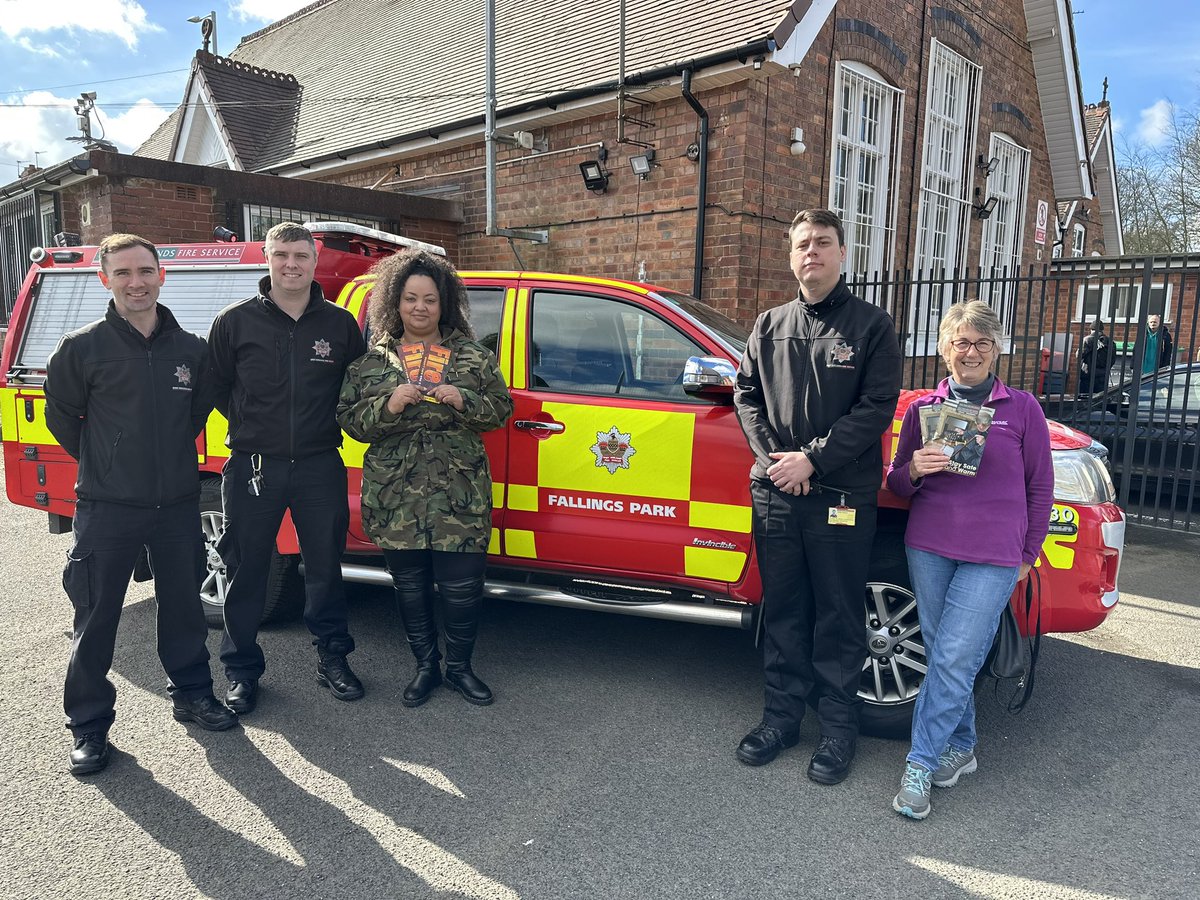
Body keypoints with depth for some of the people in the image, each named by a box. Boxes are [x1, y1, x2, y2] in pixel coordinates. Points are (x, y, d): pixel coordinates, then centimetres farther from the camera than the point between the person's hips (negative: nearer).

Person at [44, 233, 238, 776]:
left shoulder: (190, 349, 4)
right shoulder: (83, 348, -5)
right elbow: (61, 416, 4)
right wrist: (103, 464, 6)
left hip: (178, 503, 3)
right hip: (107, 508, -3)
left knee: (184, 607, 14)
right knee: (96, 620, 5)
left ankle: (191, 694, 32)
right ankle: (89, 726, 20)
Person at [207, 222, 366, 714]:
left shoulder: (340, 324, 3)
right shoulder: (235, 321, 0)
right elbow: (214, 387, 8)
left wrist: (328, 423, 4)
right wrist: (250, 422, 4)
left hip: (320, 466, 1)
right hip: (252, 466, 0)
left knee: (325, 564, 10)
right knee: (246, 570, 7)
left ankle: (332, 658, 26)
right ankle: (243, 670, 23)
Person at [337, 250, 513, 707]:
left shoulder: (473, 356, 6)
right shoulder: (371, 361, 8)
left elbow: (501, 409, 4)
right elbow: (350, 420, 3)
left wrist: (461, 400, -15)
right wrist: (389, 405, -15)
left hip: (459, 495, -1)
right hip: (394, 496, 1)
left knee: (461, 585, 1)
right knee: (410, 586, 11)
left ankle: (460, 667, 25)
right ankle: (425, 666, 30)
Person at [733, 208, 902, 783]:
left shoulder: (871, 325, -1)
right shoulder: (770, 325, 11)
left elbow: (876, 408, -8)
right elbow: (746, 392, 10)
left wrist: (813, 459, -15)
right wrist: (773, 456, -5)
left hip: (842, 497, -3)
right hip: (774, 493, 4)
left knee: (838, 617, 6)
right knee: (783, 610, 12)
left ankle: (838, 726, 21)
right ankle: (782, 714, 26)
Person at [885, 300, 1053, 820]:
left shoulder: (1021, 408, 3)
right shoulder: (923, 408, 8)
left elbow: (1040, 488, 9)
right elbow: (897, 484, 12)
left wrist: (1027, 555, 8)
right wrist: (913, 471, -11)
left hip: (993, 557, -2)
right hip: (928, 547, 3)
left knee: (955, 660, -9)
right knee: (940, 655, 8)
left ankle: (921, 763, 1)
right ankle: (960, 748, 26)